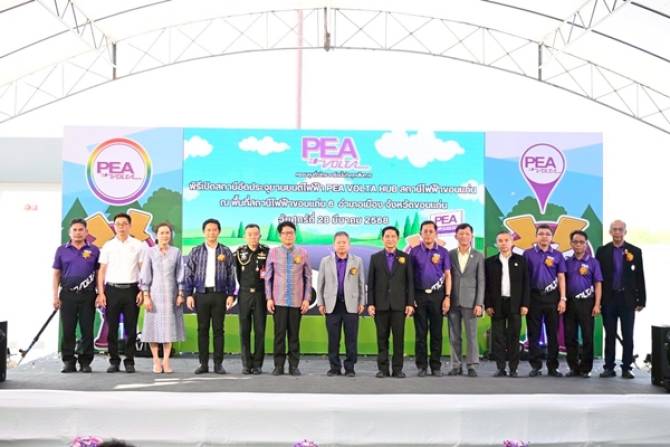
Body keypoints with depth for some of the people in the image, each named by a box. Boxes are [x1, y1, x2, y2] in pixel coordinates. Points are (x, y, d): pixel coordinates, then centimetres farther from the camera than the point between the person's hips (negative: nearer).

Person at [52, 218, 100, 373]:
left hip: (88, 295, -1)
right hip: (68, 295, 1)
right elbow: (56, 274, 9)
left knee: (87, 330, 1)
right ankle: (68, 361, 11)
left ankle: (85, 362, 10)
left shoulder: (94, 250, 6)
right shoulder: (62, 250, 9)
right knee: (68, 330, 2)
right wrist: (55, 296, 2)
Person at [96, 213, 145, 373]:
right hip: (112, 289, 1)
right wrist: (101, 293, -1)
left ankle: (129, 361, 10)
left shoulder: (138, 245, 6)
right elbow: (102, 271, 7)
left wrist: (142, 291, -5)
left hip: (131, 289, -1)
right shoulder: (108, 246, 8)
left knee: (131, 328, 1)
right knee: (112, 328, 3)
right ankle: (114, 361, 12)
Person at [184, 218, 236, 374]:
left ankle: (218, 363, 7)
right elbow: (188, 275, 6)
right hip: (201, 294, 1)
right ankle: (203, 363, 9)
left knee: (218, 329, 2)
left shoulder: (226, 252, 6)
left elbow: (231, 275, 6)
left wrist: (231, 295, -1)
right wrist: (188, 295, -1)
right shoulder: (196, 251, 7)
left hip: (219, 294, -1)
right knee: (202, 329, 4)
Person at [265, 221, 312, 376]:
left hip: (297, 301, 0)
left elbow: (308, 277, 6)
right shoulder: (273, 252, 3)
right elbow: (268, 277, 5)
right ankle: (279, 365, 8)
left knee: (294, 334, 4)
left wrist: (307, 299, 0)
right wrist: (269, 298, -1)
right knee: (279, 333, 0)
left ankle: (294, 366, 11)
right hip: (278, 300, 0)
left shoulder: (303, 253, 4)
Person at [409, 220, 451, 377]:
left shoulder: (442, 252, 4)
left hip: (437, 295, 0)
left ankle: (436, 366, 11)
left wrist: (447, 297, -3)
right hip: (419, 295, 0)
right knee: (420, 332, 3)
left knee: (436, 332, 4)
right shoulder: (414, 251, 3)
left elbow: (447, 275, 5)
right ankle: (422, 366, 10)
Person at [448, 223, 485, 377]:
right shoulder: (450, 255, 6)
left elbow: (481, 281, 0)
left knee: (471, 335, -2)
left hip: (470, 301, -1)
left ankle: (472, 366, 3)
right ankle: (456, 365, 12)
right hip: (453, 301, 1)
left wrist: (479, 303, -7)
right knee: (454, 336, 5)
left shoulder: (478, 256, 4)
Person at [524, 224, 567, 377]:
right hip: (534, 296, -1)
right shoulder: (528, 254, 3)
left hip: (552, 297, 1)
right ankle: (536, 366, 10)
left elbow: (561, 277, 5)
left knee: (553, 333, 4)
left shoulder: (557, 255, 6)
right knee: (534, 333, 3)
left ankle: (553, 366, 11)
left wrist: (563, 299, -3)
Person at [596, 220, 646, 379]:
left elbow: (640, 277, 2)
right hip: (608, 299, 0)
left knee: (628, 336, 2)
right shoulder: (602, 251, 3)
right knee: (610, 335, 6)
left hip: (628, 299, 0)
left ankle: (626, 368, 9)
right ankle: (609, 367, 11)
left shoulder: (635, 251, 3)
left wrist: (641, 300, -2)